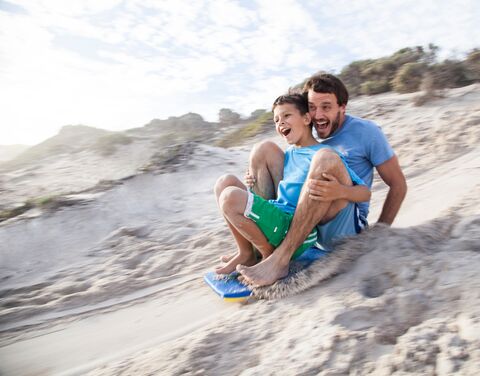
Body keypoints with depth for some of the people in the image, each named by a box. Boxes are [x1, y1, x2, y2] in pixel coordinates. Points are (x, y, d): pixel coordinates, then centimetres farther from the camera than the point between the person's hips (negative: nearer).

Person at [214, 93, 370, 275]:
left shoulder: (325, 155, -7)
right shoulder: (288, 153, 16)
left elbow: (365, 193, -9)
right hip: (277, 217, 8)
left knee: (230, 197, -24)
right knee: (226, 182, -1)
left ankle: (269, 255, -3)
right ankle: (245, 253, 0)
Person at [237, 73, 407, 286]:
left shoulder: (366, 132, -2)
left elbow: (398, 185, -1)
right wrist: (259, 178, -4)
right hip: (300, 223, 5)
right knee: (265, 149, -6)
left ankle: (280, 259, -33)